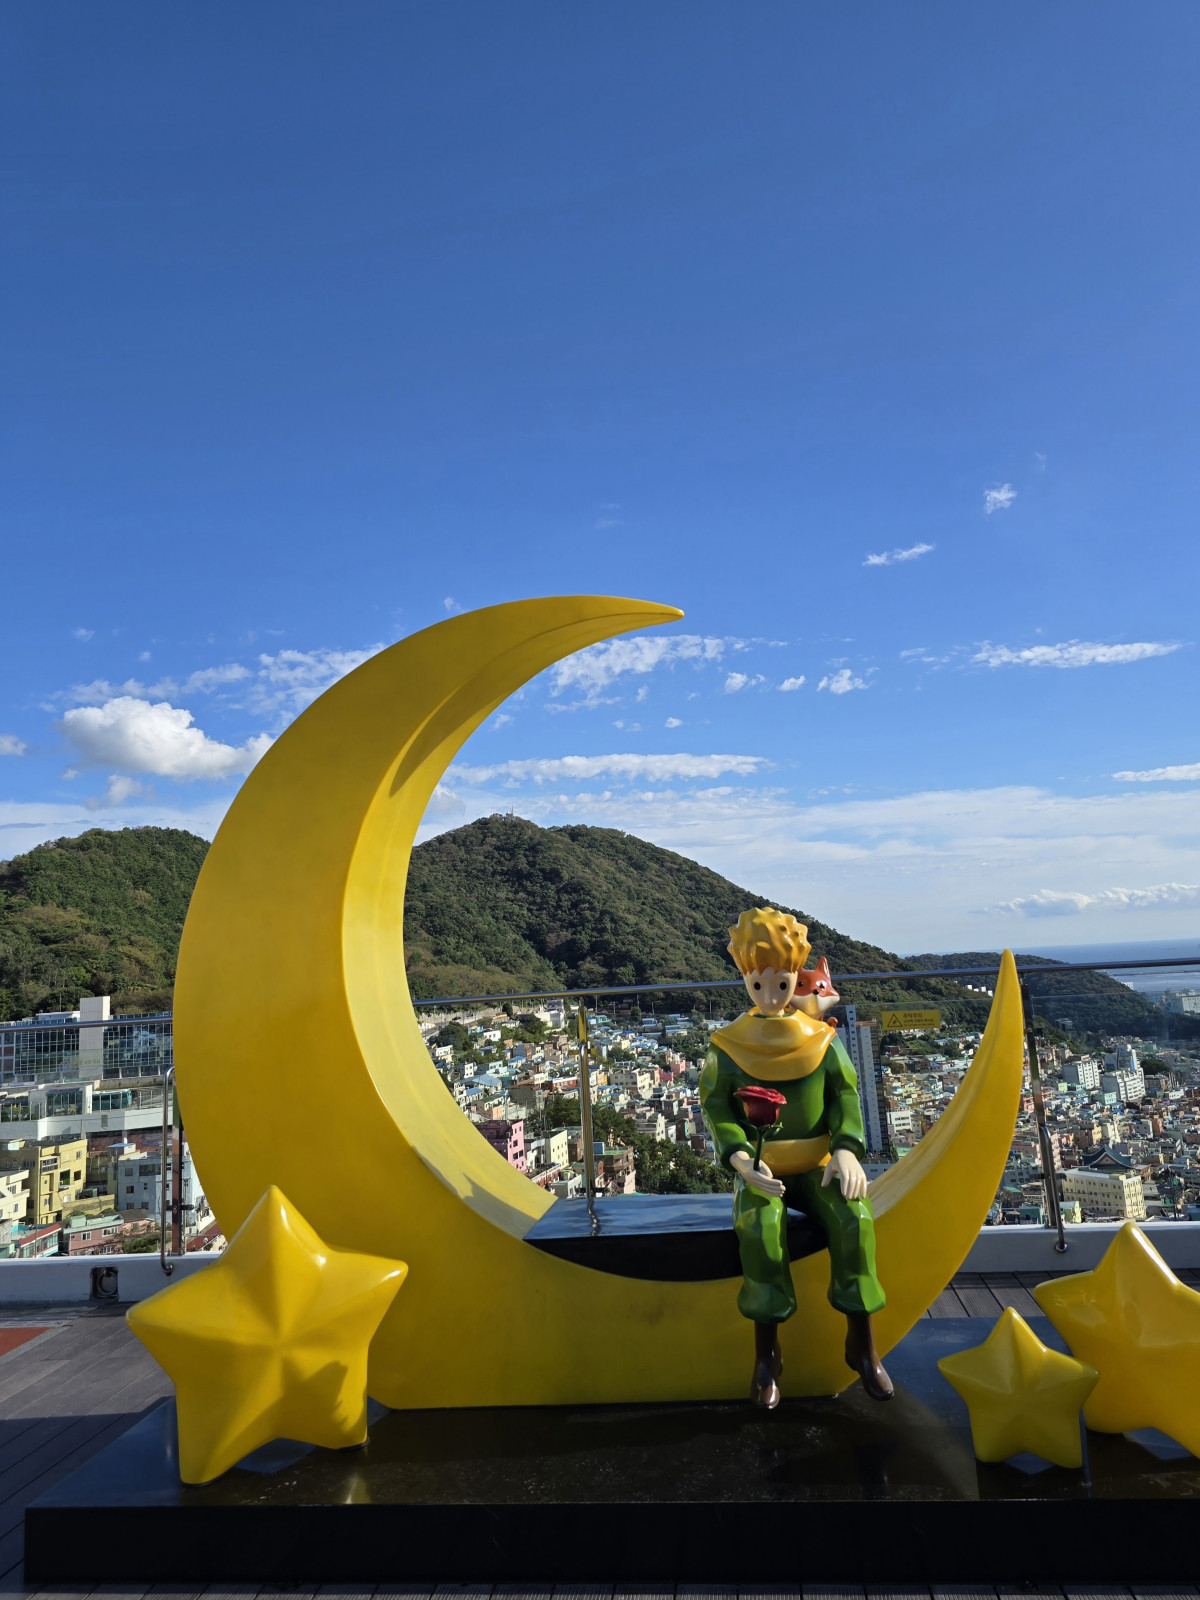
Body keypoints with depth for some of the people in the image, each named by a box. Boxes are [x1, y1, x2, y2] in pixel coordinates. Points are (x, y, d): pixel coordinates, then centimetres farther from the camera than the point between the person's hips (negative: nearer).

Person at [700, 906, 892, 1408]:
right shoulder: (728, 1045, -3)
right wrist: (743, 1161, -22)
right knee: (759, 1227, -32)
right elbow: (716, 1106, -5)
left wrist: (847, 1149, -17)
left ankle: (861, 1343, -6)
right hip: (759, 1169, -1)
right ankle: (766, 1354, -14)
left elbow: (845, 1096, 2)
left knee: (854, 1218, -27)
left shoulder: (821, 1037, 1)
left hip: (816, 1164, 2)